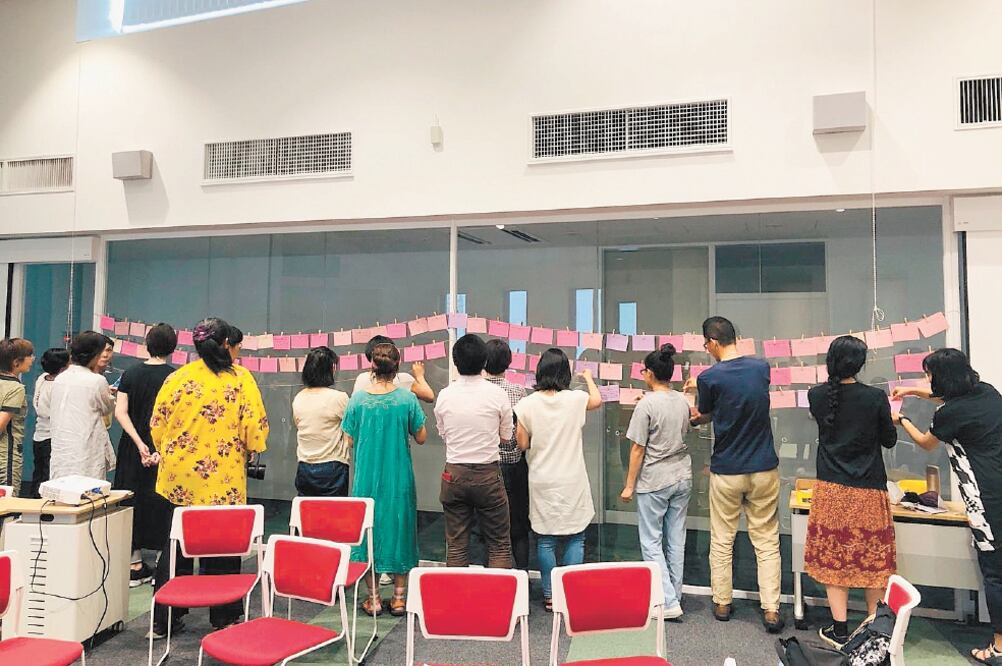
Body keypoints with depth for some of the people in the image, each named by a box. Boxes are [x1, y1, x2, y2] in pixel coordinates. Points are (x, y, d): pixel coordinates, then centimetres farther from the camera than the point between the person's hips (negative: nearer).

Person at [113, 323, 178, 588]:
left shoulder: (131, 374, 1)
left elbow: (121, 412, -6)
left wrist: (140, 443, -10)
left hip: (134, 449, 3)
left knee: (134, 499, 12)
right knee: (161, 503, 5)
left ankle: (136, 566, 20)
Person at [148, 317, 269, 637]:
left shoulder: (177, 377, -1)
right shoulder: (240, 378, -7)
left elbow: (157, 423, 4)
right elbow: (255, 423, -9)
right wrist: (251, 449, 11)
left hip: (181, 476, 2)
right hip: (224, 479, -2)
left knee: (175, 546, 14)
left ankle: (164, 620, 22)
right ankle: (223, 618, 19)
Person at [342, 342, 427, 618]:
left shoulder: (358, 398, -8)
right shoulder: (407, 398, -11)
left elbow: (351, 440, 0)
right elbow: (421, 437, -2)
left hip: (367, 478, 1)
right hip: (399, 478, -1)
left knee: (369, 529, 12)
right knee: (398, 528, 12)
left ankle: (373, 599, 20)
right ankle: (399, 598, 19)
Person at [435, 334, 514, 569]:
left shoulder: (444, 395, -4)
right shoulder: (498, 394, -9)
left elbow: (443, 434, 10)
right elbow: (506, 437, 2)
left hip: (454, 475, 2)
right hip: (488, 474, -2)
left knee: (456, 545, 11)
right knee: (499, 544, 9)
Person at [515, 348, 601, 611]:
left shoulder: (527, 404, -9)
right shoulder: (575, 399, -7)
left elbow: (522, 444, -4)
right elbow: (597, 400, 16)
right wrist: (588, 377, 34)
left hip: (542, 482, 1)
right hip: (572, 481, -1)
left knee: (545, 540, 10)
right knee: (575, 539, 10)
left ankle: (550, 596, 18)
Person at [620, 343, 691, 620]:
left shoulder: (647, 404, -16)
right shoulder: (682, 401, 3)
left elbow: (638, 449, -14)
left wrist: (629, 485, -6)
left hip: (654, 481, -6)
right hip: (682, 478, 7)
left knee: (651, 543, 3)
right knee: (676, 540, 13)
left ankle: (669, 603, 1)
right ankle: (674, 595, 23)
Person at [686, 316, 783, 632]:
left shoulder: (710, 378, -14)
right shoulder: (762, 368, -2)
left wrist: (691, 417, 26)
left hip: (726, 472, -3)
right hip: (764, 469, 3)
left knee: (721, 541, 12)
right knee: (767, 541, 10)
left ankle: (722, 603, 23)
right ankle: (771, 610, 10)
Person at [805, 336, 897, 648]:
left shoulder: (816, 396, -5)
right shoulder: (876, 398, -11)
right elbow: (889, 440, 3)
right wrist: (891, 419, 22)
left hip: (831, 490, 1)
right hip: (869, 492, -1)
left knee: (833, 559, 9)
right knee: (873, 559, 12)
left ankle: (840, 632, 14)